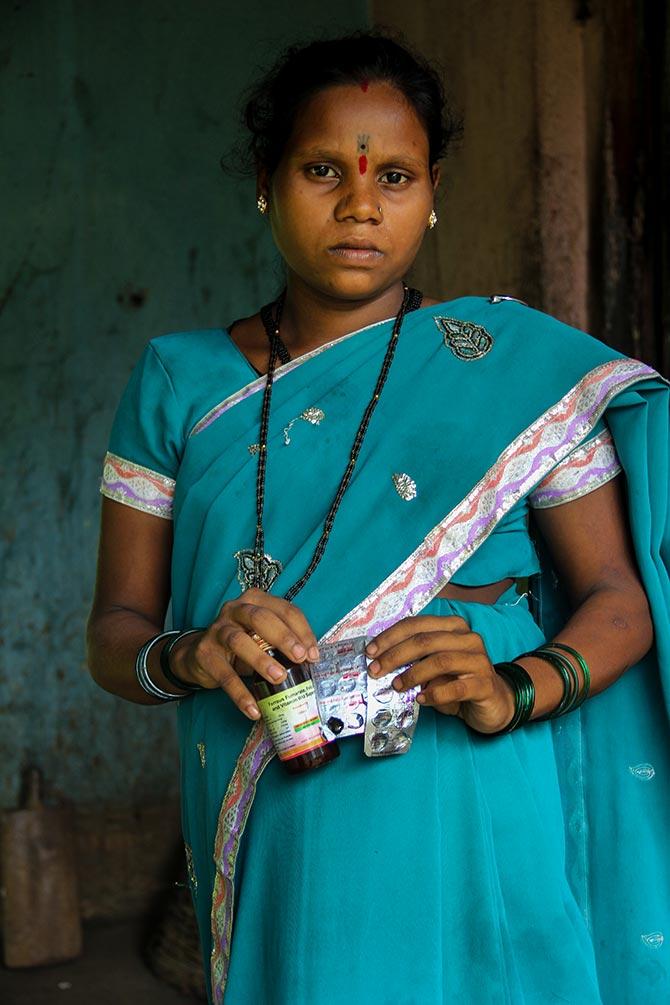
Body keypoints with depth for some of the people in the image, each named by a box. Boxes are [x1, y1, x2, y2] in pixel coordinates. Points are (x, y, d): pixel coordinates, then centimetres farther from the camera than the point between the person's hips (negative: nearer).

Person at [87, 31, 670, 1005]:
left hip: (474, 848, -1)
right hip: (275, 859, 1)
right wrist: (188, 656, -19)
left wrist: (513, 690, -20)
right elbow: (113, 633, 4)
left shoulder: (519, 365, 0)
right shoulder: (182, 385, 5)